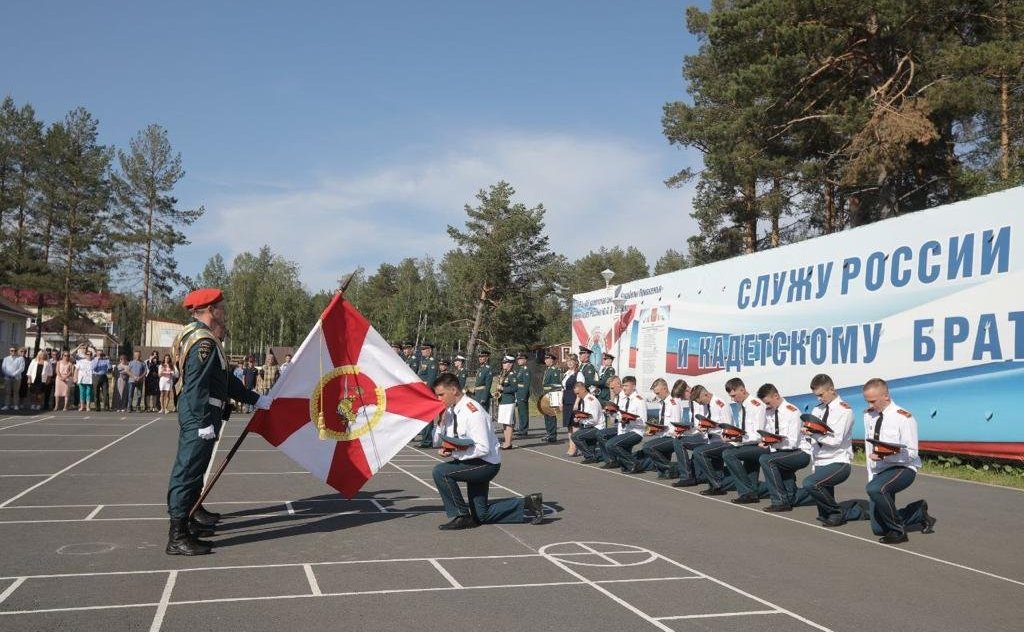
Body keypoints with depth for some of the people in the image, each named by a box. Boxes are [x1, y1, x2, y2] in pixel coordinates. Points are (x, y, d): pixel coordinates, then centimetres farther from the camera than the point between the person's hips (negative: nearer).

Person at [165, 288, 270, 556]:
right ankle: (177, 536, -7)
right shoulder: (204, 342, -16)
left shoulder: (205, 338, 18)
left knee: (194, 467, 24)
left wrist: (256, 399, 24)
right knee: (188, 470, -9)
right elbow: (197, 385, -23)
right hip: (199, 416, -11)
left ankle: (194, 511, 41)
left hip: (199, 416, 11)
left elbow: (225, 379, 23)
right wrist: (205, 422, -24)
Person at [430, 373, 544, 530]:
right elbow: (437, 442, 9)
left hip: (486, 463, -9)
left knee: (440, 471, -24)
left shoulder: (472, 412, -24)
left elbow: (483, 449, -27)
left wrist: (454, 453, -28)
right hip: (473, 464, 9)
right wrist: (440, 422, -9)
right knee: (481, 515, 15)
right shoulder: (450, 411, 1)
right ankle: (527, 503, 23)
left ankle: (462, 516, -11)